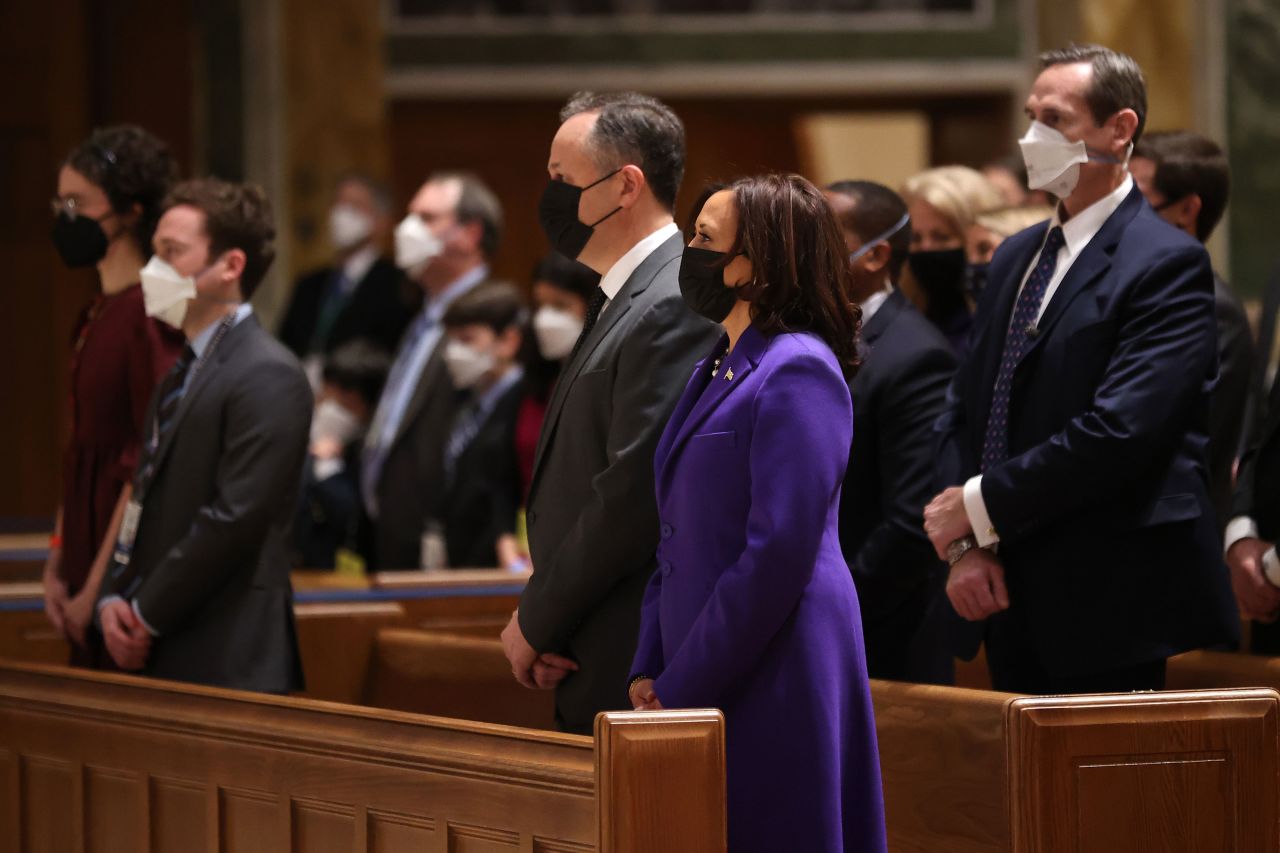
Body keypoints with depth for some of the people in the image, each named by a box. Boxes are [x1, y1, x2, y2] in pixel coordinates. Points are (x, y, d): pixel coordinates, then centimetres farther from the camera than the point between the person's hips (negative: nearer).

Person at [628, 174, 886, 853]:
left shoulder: (798, 371, -12)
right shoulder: (713, 373, 16)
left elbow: (779, 554, -18)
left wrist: (679, 689, -15)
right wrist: (649, 670, 7)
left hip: (773, 683, -9)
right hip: (695, 684, 9)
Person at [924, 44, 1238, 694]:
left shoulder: (1167, 264, -11)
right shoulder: (1017, 256, 15)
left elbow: (1117, 432, -21)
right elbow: (963, 411, 13)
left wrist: (979, 505, -14)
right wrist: (963, 543, -3)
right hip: (1014, 605, 7)